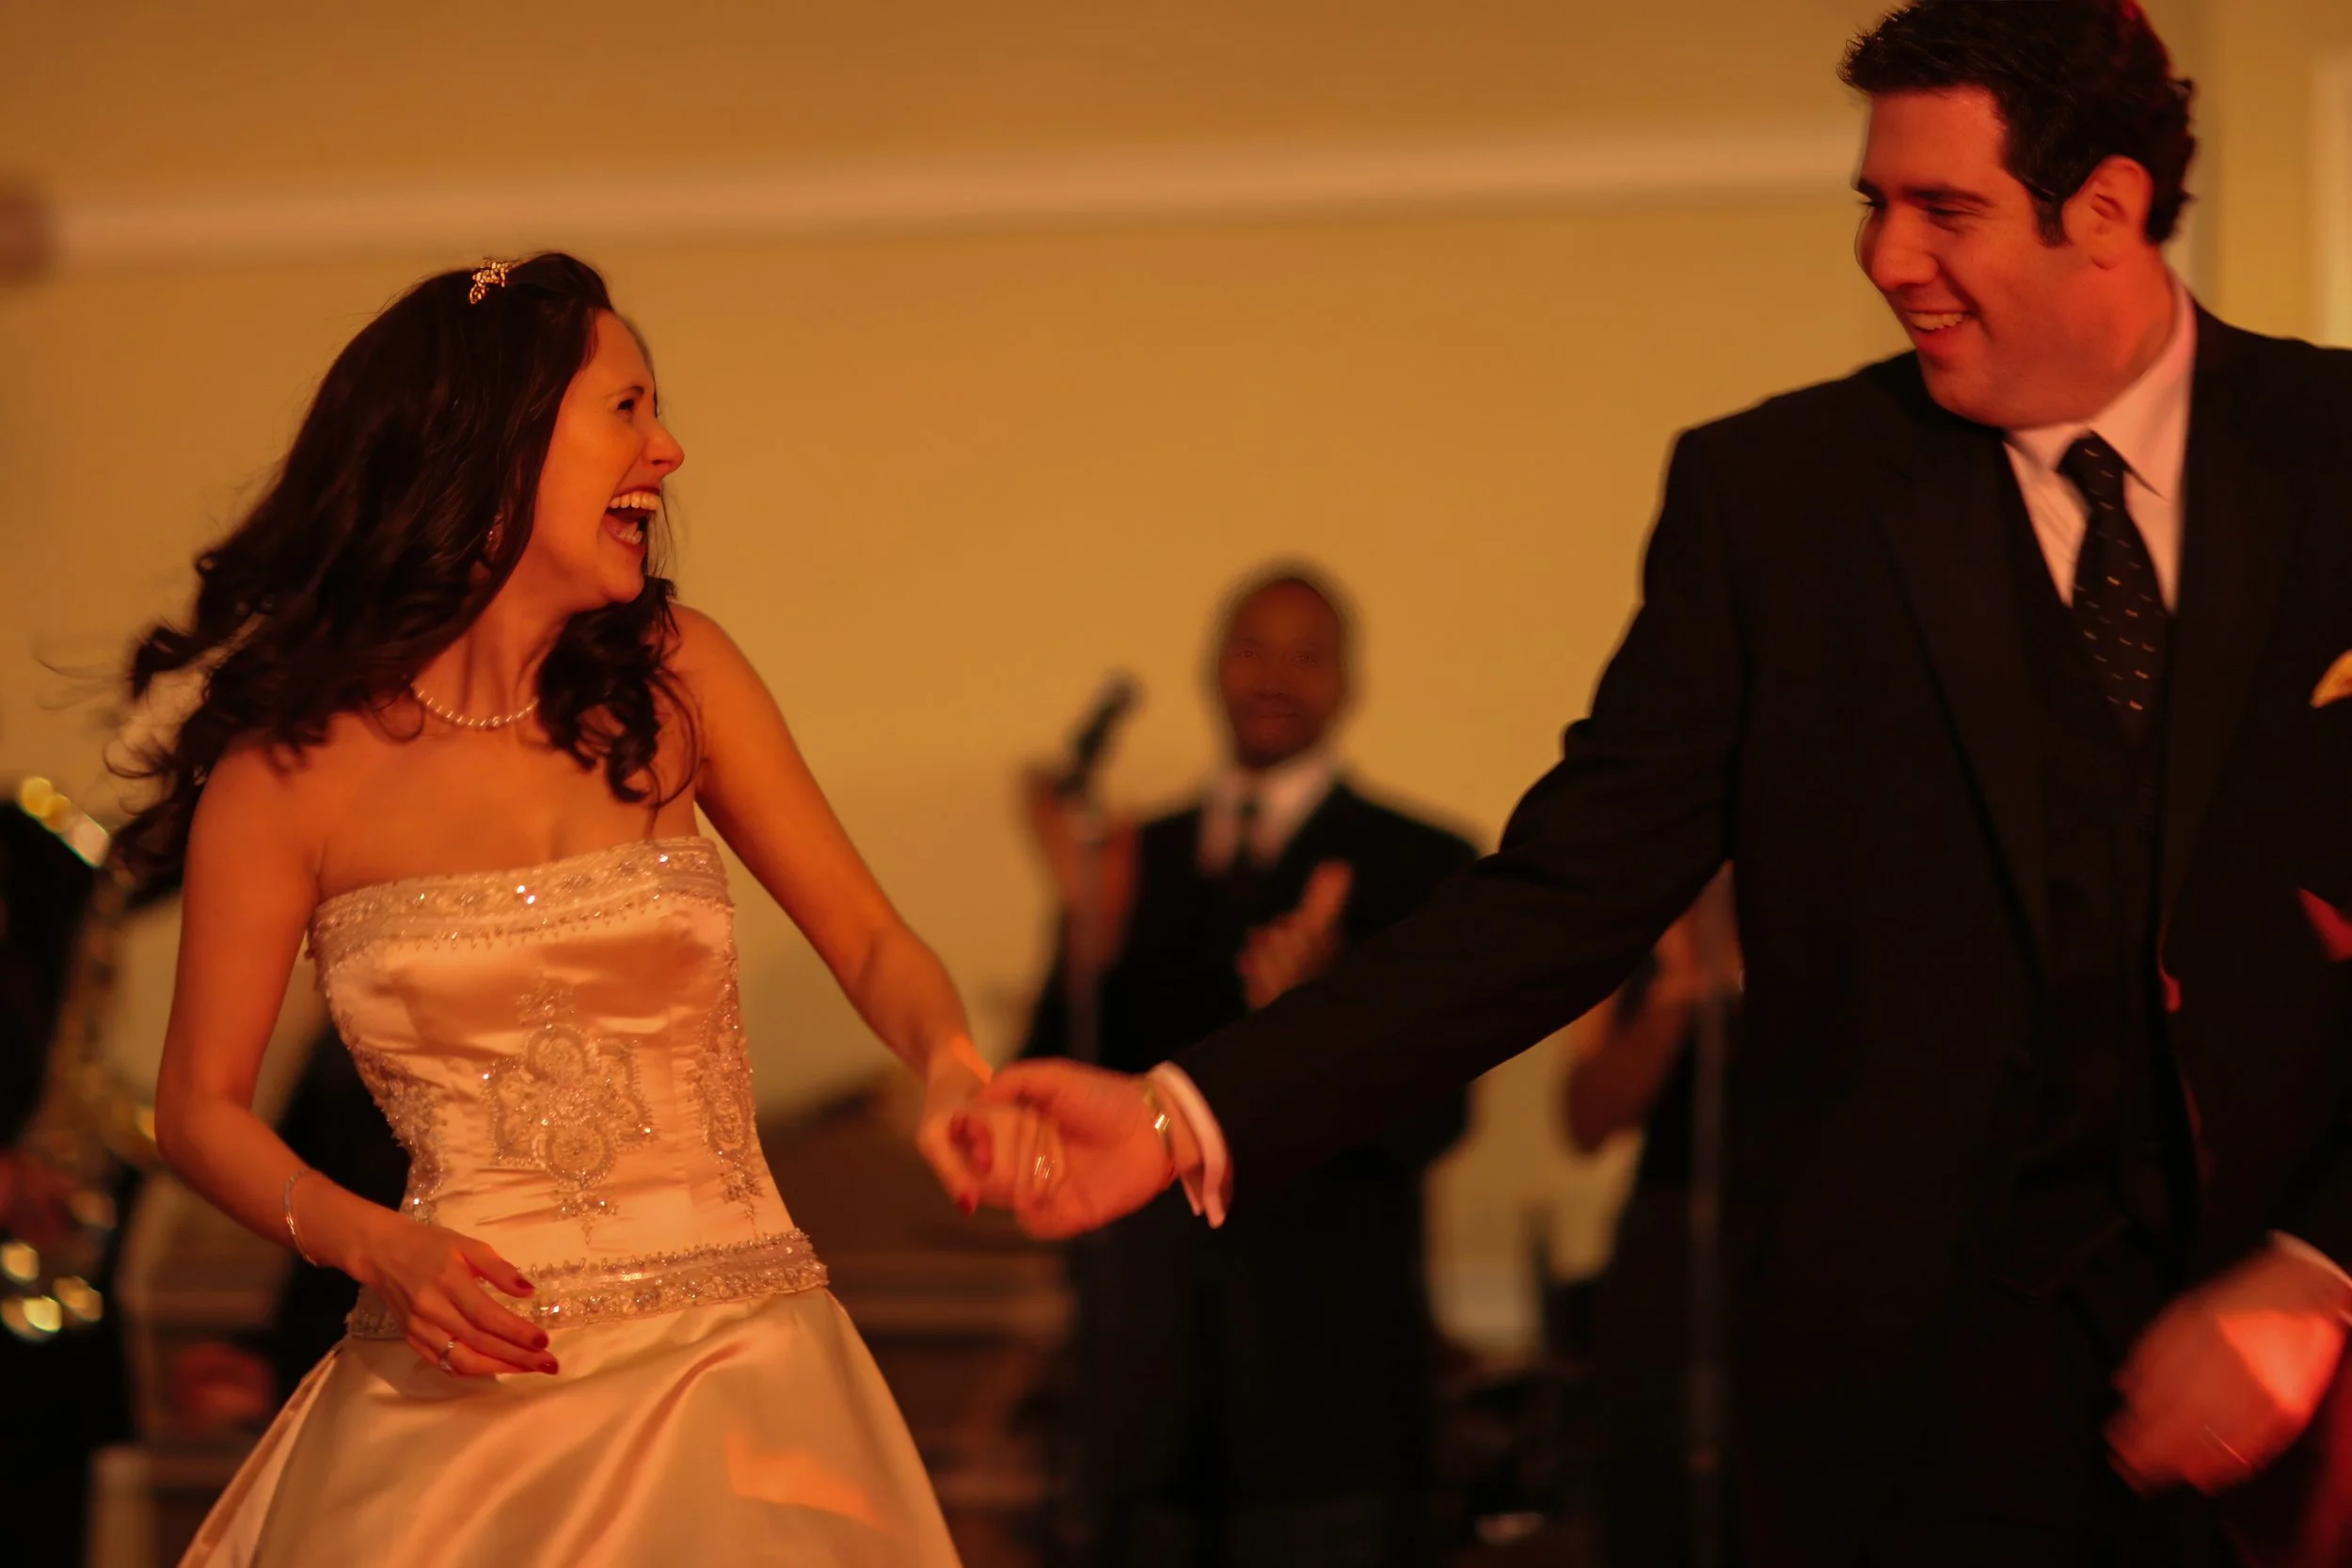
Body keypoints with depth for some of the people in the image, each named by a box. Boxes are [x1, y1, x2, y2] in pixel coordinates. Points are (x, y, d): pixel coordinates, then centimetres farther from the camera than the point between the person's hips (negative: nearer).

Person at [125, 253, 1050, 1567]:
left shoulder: (670, 678, 2)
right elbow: (202, 1107, 4)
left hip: (733, 1375, 2)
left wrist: (954, 1064, -18)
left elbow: (875, 944, 3)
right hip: (460, 1400, -2)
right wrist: (374, 1247, -13)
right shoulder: (294, 764, -4)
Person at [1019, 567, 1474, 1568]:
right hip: (1148, 1362, 3)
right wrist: (1086, 931, -10)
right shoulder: (1136, 858, 14)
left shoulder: (1419, 866, 3)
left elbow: (1429, 1119, -6)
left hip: (1327, 1361, -3)